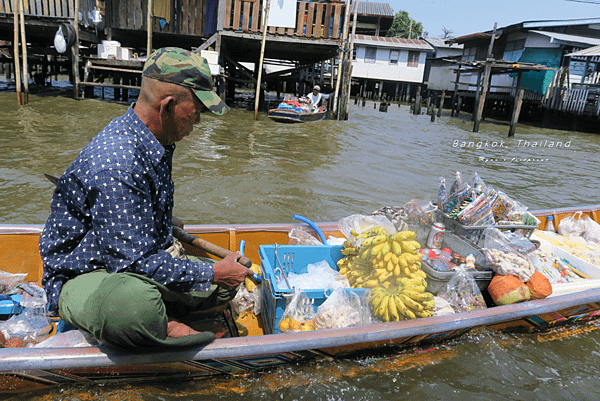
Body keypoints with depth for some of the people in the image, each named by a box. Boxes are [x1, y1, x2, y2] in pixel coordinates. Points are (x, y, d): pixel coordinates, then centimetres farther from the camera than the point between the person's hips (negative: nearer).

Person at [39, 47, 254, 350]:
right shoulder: (115, 166, -31)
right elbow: (134, 263, -29)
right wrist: (211, 274, -20)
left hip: (140, 259, 9)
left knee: (229, 283, 5)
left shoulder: (156, 143, 0)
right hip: (82, 277, -8)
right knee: (135, 302, -43)